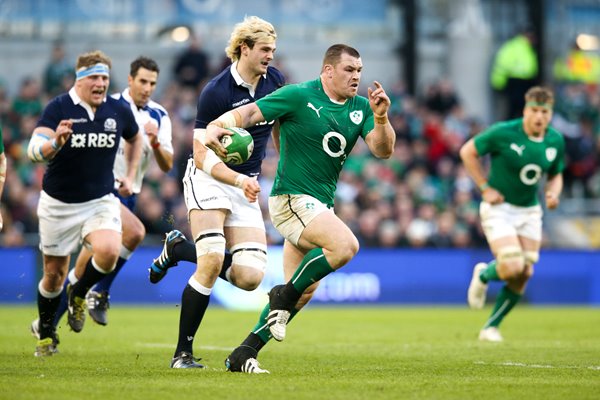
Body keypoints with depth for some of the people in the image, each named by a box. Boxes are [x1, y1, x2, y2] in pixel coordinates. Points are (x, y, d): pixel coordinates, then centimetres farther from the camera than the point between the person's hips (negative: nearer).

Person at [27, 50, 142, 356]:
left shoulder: (119, 111, -2)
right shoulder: (58, 108, -14)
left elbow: (135, 139, 21)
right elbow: (33, 150, -26)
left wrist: (130, 176, 13)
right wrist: (55, 143, -47)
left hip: (100, 201, 2)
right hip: (58, 204, -2)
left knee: (109, 251, -25)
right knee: (54, 273, 8)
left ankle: (78, 295, 6)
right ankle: (46, 334, 31)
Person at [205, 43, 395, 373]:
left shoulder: (360, 108, 7)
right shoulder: (298, 96, -10)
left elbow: (383, 150, -2)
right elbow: (248, 113, -13)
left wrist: (381, 118, -21)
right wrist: (217, 126, -32)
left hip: (321, 205, 8)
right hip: (292, 198, -8)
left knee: (302, 292, 8)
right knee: (345, 245, -29)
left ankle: (242, 355, 16)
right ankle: (284, 296, -9)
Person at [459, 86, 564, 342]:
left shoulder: (556, 141, -3)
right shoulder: (504, 133, -18)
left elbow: (556, 175, 13)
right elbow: (467, 151, -7)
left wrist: (553, 194, -9)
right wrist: (485, 188, -11)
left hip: (530, 212, 5)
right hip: (499, 208, -5)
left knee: (525, 274, -1)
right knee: (513, 268, -20)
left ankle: (492, 326, 16)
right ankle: (483, 275, 17)